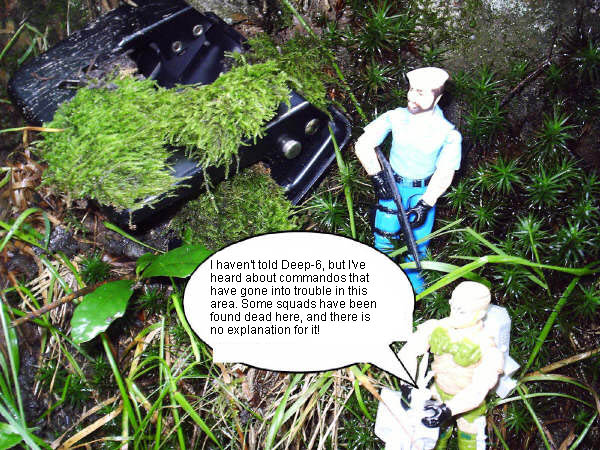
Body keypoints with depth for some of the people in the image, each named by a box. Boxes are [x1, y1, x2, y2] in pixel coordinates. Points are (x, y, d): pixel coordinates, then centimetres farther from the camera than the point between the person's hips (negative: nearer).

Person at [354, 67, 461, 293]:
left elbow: (445, 173, -13)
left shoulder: (448, 133, -14)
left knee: (418, 242, 2)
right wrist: (377, 177, -12)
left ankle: (413, 277, 32)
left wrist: (425, 204, -20)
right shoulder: (396, 117, -11)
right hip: (393, 185, 1)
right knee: (384, 236, 1)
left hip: (424, 191, -1)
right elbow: (363, 145, -6)